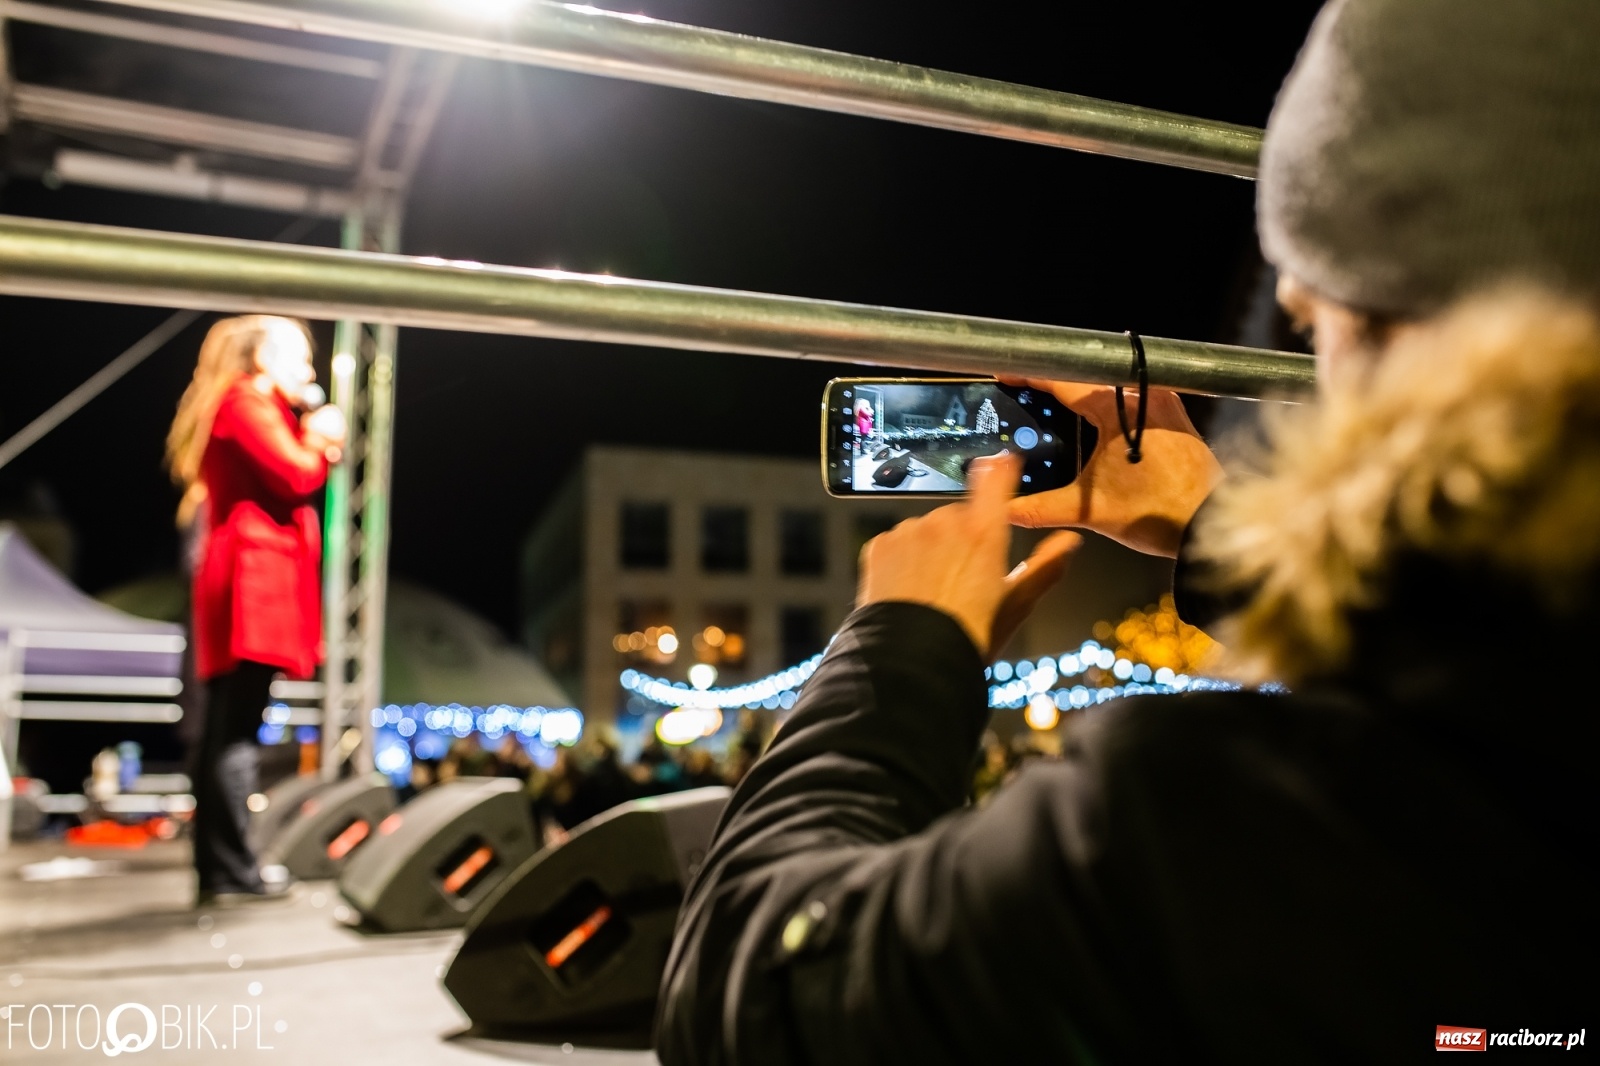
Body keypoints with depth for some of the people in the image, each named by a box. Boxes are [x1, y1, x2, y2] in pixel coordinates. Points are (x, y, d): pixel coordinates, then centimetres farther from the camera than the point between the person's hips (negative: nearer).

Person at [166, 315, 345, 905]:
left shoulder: (256, 409, 26)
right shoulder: (246, 403, -5)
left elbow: (282, 485, 20)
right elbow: (296, 476, -15)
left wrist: (314, 446, 7)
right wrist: (322, 442, 4)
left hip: (248, 585, 10)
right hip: (254, 578, -10)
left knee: (226, 731, 8)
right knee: (236, 732, -11)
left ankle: (217, 873, 13)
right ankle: (232, 875, -11)